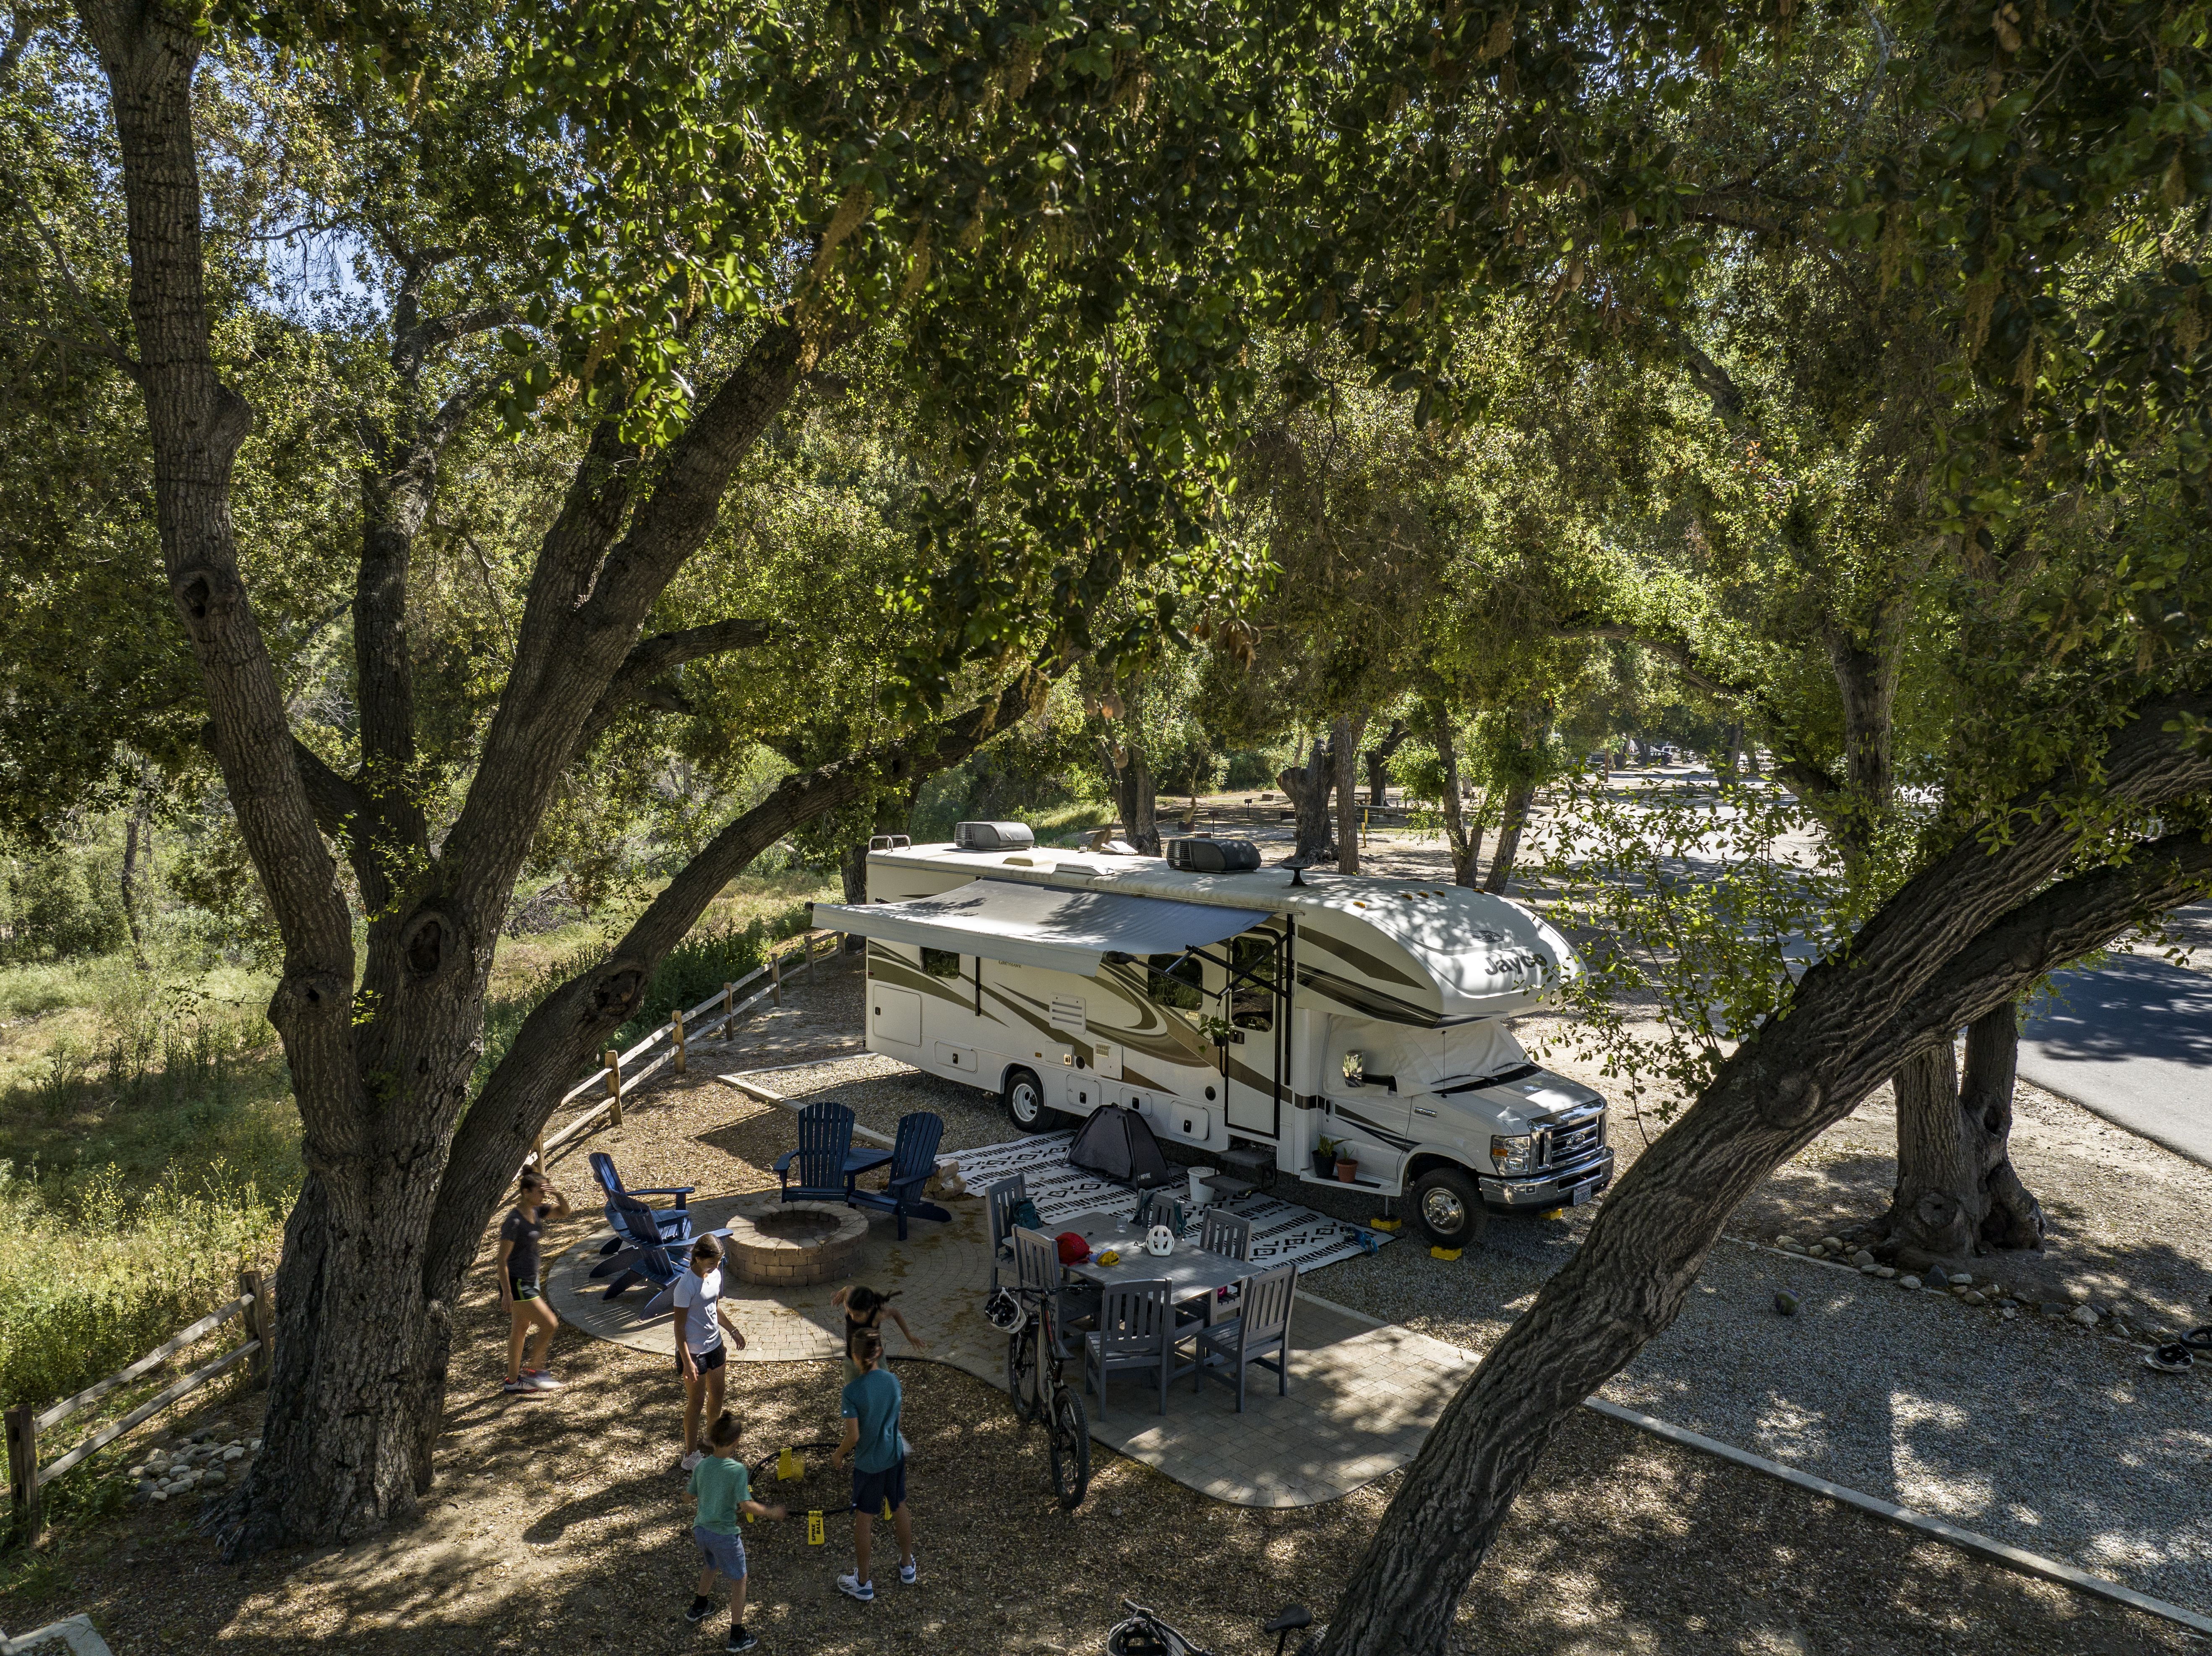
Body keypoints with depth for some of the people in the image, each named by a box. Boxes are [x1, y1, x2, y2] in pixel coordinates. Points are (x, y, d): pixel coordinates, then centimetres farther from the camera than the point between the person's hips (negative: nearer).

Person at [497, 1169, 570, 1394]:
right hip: (517, 1284, -9)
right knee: (549, 1324, -7)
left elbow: (564, 1212, 10)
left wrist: (557, 1194, -11)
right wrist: (507, 1293, -21)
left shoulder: (537, 1211, 1)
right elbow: (502, 1259, -20)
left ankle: (513, 1380, 28)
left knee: (521, 1330, 17)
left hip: (532, 1280, 9)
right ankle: (538, 1373, 7)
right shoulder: (514, 1222, -22)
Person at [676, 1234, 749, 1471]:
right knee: (696, 1403, 5)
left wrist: (733, 1330, 17)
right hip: (693, 1351, -7)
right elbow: (680, 1327, -21)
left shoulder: (715, 1275, -2)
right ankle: (690, 1458, 20)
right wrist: (687, 1362, -22)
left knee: (717, 1395, 20)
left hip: (714, 1345, 7)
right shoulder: (686, 1286, -25)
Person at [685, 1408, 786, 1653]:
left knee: (712, 1565, 35)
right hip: (724, 1535, -6)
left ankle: (698, 1607, 54)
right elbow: (746, 1505, -25)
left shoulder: (701, 1465, -6)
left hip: (700, 1529, 6)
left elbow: (690, 1494, 8)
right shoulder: (738, 1470, -22)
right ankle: (737, 1637, 16)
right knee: (739, 1580, 12)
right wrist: (771, 1512, -12)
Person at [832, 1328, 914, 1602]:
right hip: (895, 1456, 5)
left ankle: (863, 1584, 25)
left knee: (864, 1520, 12)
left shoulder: (853, 1391, -24)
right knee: (900, 1510, 22)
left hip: (868, 1463, -4)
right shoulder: (893, 1380, -10)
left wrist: (838, 1455, -1)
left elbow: (854, 1436, -21)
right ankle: (907, 1567, 39)